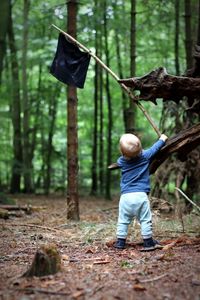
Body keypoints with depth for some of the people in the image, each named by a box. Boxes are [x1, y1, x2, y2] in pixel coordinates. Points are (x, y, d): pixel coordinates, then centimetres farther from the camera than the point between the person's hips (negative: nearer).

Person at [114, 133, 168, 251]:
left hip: (125, 196, 2)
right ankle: (148, 243, 7)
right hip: (141, 195, -2)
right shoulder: (145, 156, -1)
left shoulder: (121, 161, 3)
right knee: (145, 220, 5)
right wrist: (162, 139, 33)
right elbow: (154, 148, 16)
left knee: (123, 220, 9)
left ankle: (120, 242, 13)